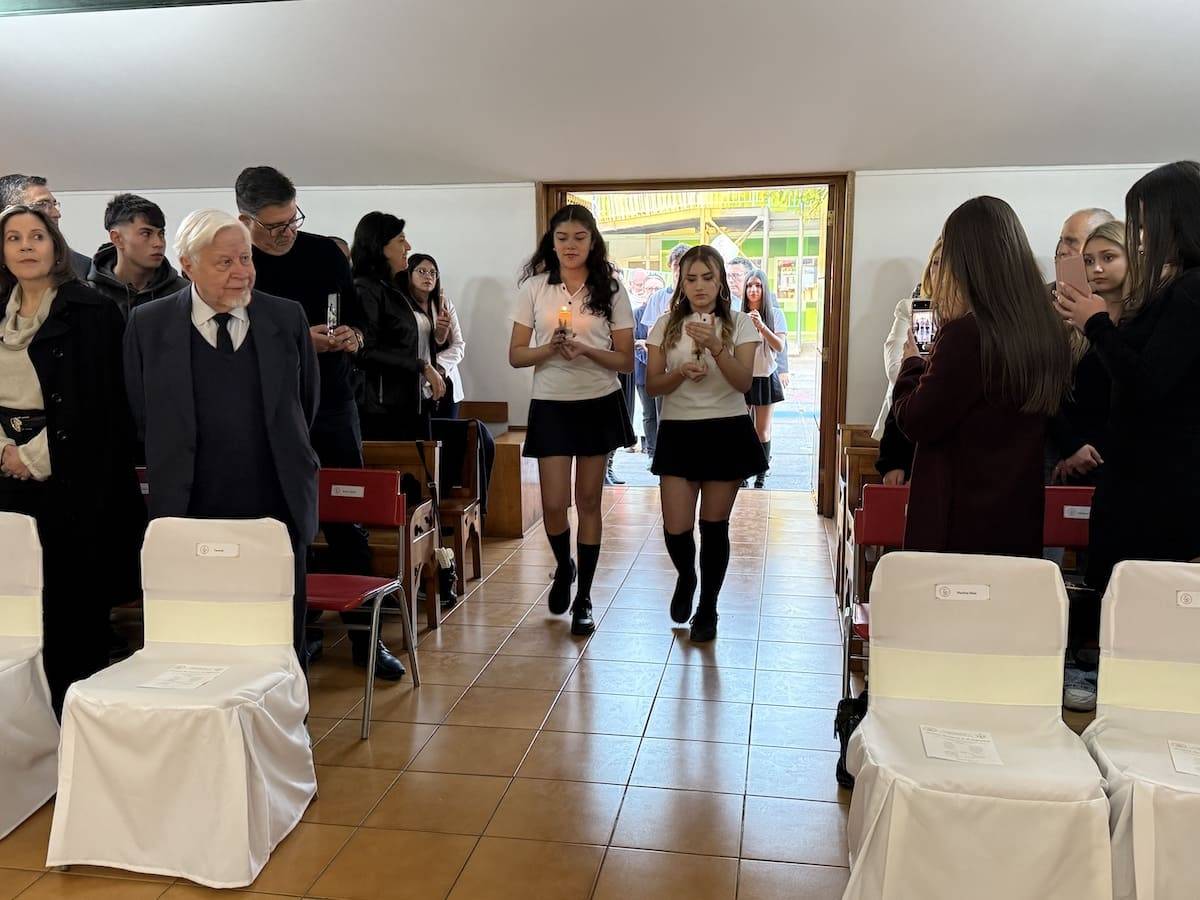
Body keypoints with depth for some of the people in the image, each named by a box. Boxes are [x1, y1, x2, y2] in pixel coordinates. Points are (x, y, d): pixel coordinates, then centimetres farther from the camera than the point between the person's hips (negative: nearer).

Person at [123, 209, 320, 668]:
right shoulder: (149, 324, 0)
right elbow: (142, 418, 8)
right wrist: (174, 472, 10)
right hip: (192, 512, -1)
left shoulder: (288, 318, 3)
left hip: (278, 510, 1)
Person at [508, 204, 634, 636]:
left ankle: (583, 599, 18)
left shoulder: (610, 290, 1)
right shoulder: (534, 287, 2)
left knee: (588, 501, 5)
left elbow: (625, 361, 0)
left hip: (599, 404, 0)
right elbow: (516, 356, 2)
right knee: (553, 504, -4)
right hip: (551, 405, 0)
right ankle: (564, 567, 30)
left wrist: (586, 350, -17)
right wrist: (549, 349, -17)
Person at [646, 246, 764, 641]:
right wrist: (681, 373, -18)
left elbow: (744, 381, -12)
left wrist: (716, 348, -26)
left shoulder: (740, 323, 0)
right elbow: (652, 385, 2)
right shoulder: (666, 325, 4)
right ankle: (686, 577, 32)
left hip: (727, 431, -1)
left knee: (714, 525, 4)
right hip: (678, 432, 1)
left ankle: (708, 608, 22)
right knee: (675, 528, -3)